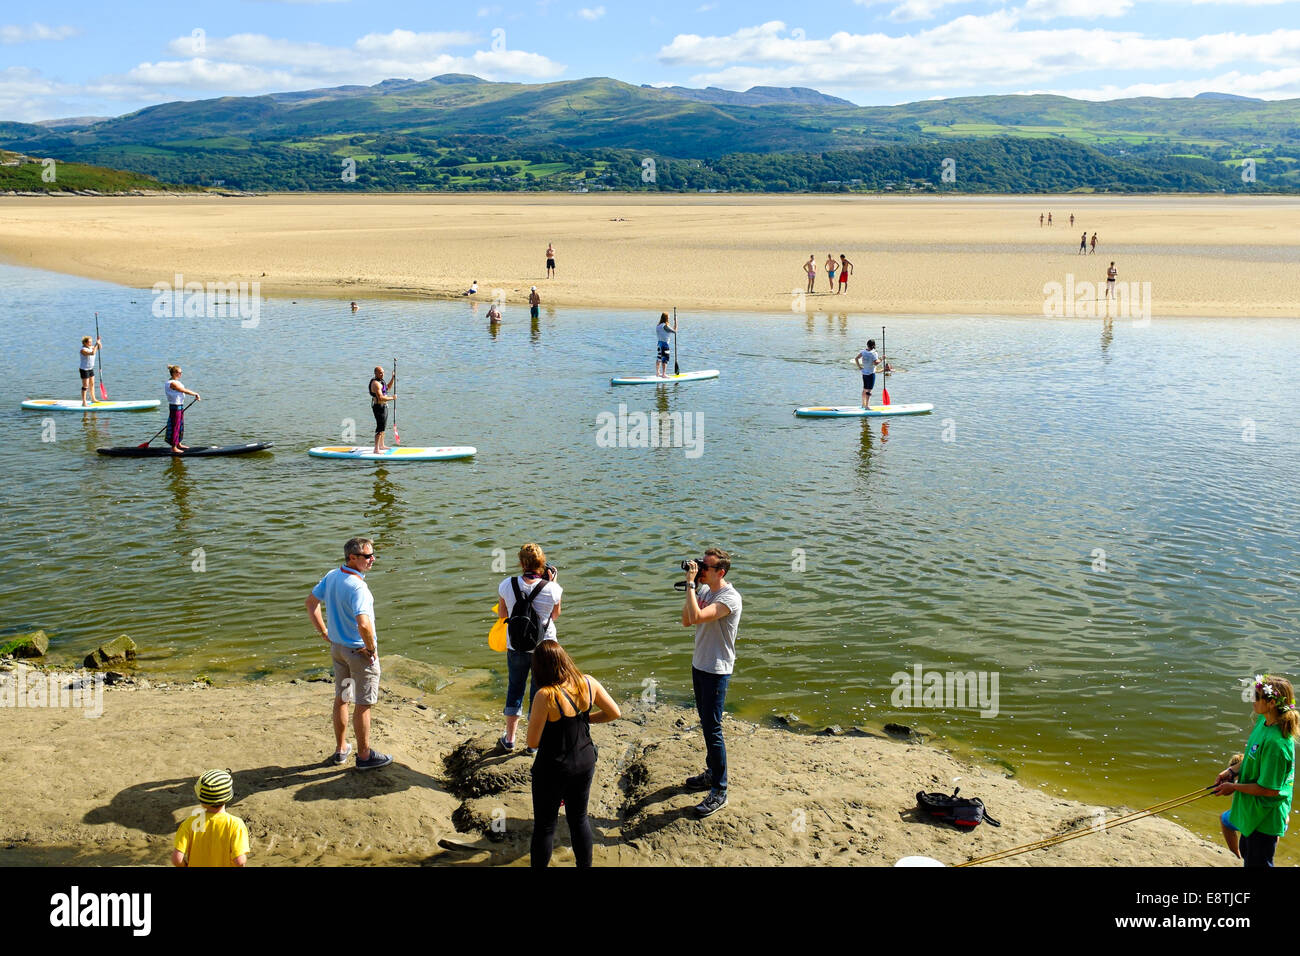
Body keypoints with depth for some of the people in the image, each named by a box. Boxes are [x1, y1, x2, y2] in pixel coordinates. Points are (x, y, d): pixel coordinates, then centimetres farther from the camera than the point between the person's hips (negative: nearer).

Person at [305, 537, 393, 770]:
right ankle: (364, 755, 17)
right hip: (360, 652, -8)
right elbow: (363, 624, -39)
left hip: (337, 647, 8)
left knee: (341, 698, 20)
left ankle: (341, 749, 33)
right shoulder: (357, 587, -28)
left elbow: (311, 602, 12)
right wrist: (371, 648, -21)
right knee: (364, 705, 6)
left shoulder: (331, 576, -1)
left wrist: (324, 633, 14)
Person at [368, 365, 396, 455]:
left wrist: (393, 378, 15)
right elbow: (380, 398, -29)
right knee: (380, 428, -12)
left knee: (383, 427, 21)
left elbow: (388, 387, 29)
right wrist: (392, 398, -19)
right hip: (379, 407, -11)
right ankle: (376, 449, -13)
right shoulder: (376, 383, -22)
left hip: (384, 406, 11)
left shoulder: (381, 381, 11)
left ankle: (381, 445, 35)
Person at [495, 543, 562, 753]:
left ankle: (509, 739, 33)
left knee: (514, 688, 22)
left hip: (516, 646, 1)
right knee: (539, 692, 17)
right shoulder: (552, 589, -21)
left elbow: (502, 614, -1)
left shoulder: (507, 586, -16)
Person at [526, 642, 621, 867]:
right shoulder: (588, 683, -10)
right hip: (585, 763, 6)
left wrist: (532, 720, -1)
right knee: (579, 818, 25)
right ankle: (585, 863, 38)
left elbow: (533, 742, -20)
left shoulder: (545, 696, -27)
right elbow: (615, 713, 2)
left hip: (553, 769, -5)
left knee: (544, 825, 13)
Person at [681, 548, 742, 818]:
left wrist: (690, 584, -26)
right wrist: (690, 586, -1)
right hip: (699, 665, 9)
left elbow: (697, 617, -33)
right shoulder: (705, 591, 6)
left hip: (717, 671, -9)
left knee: (713, 730, -7)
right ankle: (712, 772, 35)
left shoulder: (729, 598, -22)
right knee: (706, 724, 20)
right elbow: (686, 621, 6)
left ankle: (719, 791, 0)